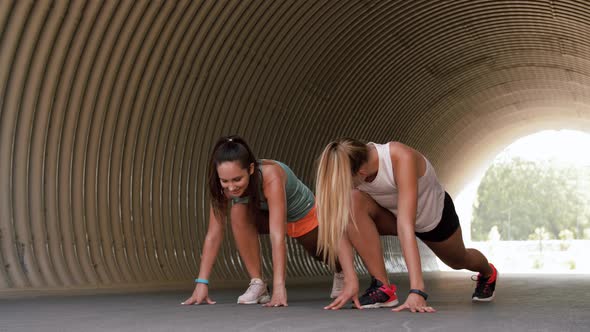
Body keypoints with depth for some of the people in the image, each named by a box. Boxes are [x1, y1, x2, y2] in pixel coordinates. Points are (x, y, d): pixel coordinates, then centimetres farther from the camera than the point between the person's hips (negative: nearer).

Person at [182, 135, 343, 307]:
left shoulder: (271, 177, -44)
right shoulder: (223, 185, -30)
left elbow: (277, 236, -49)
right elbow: (213, 234, -28)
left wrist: (279, 287, -54)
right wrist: (201, 283, -35)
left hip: (305, 215, -2)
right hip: (267, 214, 3)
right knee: (238, 213, -30)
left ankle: (340, 272, 58)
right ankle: (257, 284, -18)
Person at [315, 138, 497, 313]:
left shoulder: (402, 158, -44)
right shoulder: (348, 168, -31)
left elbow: (405, 225, -51)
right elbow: (340, 224, -33)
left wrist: (417, 290, -55)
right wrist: (350, 280, -44)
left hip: (434, 214, -2)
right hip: (391, 213, 3)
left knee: (458, 261, 25)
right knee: (352, 202, -30)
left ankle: (488, 273, 63)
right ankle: (382, 286, -19)